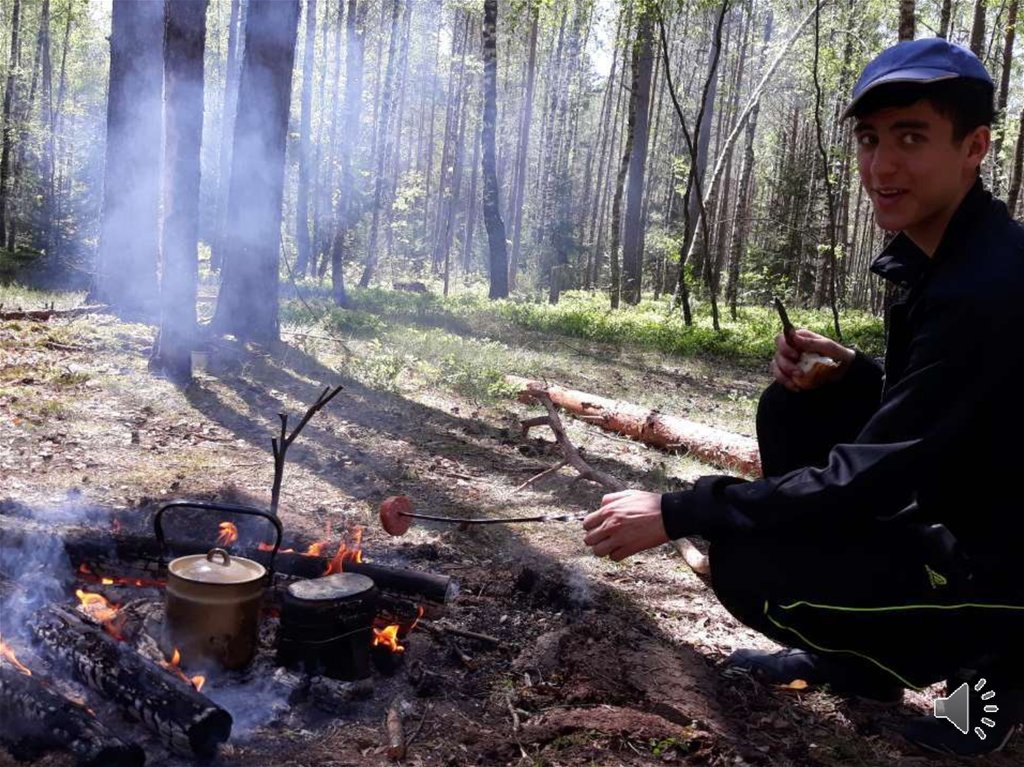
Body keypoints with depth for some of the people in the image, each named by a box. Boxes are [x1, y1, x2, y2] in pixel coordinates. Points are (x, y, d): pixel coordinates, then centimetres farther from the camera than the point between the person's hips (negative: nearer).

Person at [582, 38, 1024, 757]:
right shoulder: (935, 257, 4)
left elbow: (871, 480, -27)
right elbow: (910, 411, 15)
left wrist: (674, 511, -24)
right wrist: (849, 372, -7)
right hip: (955, 514, 9)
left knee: (746, 566, -18)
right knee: (797, 408, 3)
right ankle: (853, 660, 13)